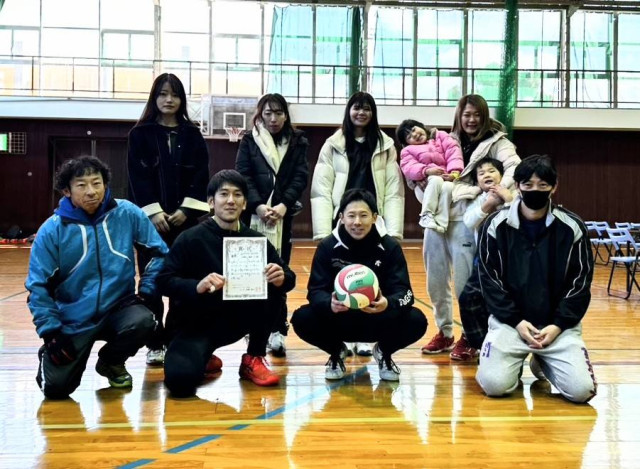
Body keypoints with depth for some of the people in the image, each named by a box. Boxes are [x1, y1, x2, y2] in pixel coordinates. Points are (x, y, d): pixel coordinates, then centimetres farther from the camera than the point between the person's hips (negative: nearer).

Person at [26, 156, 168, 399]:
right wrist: (51, 331, -12)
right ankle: (50, 355, 27)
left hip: (119, 307, 1)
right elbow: (38, 286, -7)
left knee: (142, 322, -32)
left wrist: (146, 290, -3)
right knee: (56, 387, -13)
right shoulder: (52, 229, -11)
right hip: (73, 320, -1)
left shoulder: (128, 214, -9)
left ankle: (111, 362, 4)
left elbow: (159, 252, 3)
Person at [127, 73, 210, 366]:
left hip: (184, 216, 1)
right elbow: (137, 177, -4)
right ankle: (155, 344, 8)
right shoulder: (140, 134, 3)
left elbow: (201, 176, 2)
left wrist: (186, 210, -9)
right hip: (149, 217, -1)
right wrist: (154, 212, -14)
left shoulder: (192, 135, 8)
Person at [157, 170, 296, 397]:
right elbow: (164, 281, -15)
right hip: (193, 323, -3)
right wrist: (197, 286, -34)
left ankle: (253, 359, -4)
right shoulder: (191, 239, -11)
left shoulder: (256, 240, -1)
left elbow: (289, 278, -3)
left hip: (234, 320, 3)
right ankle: (203, 358, 11)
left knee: (273, 287, -22)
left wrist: (282, 277, -29)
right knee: (180, 379, -29)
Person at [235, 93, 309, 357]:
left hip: (283, 214, 0)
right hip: (254, 214, 0)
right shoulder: (249, 141, 8)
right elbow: (243, 176, -1)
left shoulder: (298, 142, 9)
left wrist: (283, 205, -15)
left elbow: (301, 177, 0)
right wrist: (258, 206, -17)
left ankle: (277, 332, 4)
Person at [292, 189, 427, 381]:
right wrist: (330, 304, -40)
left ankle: (384, 353, 8)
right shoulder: (327, 246, -10)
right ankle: (336, 353, 7)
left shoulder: (390, 247, -11)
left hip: (378, 320, 0)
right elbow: (315, 290, -15)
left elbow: (404, 291, -18)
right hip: (339, 320, 0)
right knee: (302, 319, -27)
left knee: (416, 321, -27)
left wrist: (388, 304, -43)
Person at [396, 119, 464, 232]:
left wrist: (455, 172, -14)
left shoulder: (440, 136, 19)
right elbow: (410, 168, -4)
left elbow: (453, 152, 4)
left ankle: (441, 223, -37)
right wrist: (427, 170, -24)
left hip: (447, 179, 1)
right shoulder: (407, 151, 17)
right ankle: (427, 216, -34)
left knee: (448, 187, -34)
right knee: (436, 180, -34)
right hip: (425, 184, -1)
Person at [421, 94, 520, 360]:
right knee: (436, 279, 11)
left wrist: (500, 191, -31)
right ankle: (444, 332, 26)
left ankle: (469, 336, 10)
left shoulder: (495, 141, 2)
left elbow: (514, 166, -14)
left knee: (465, 280, -5)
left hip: (464, 218, -6)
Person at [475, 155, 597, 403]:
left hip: (560, 325, 1)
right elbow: (489, 280, -1)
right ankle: (518, 362, 18)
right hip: (509, 321, -1)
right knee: (493, 385, -19)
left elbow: (581, 282, 1)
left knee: (581, 390, -14)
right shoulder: (496, 226, -4)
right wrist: (516, 321, -11)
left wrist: (558, 325, -9)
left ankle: (542, 363, 20)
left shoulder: (572, 227, -2)